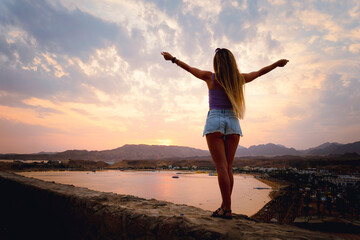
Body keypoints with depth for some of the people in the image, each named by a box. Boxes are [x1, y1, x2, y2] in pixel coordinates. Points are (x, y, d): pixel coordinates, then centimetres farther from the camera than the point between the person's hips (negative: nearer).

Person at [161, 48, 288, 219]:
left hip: (214, 120, -3)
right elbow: (260, 72, 23)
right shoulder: (239, 78, 7)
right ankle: (225, 206, 11)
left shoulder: (210, 77, 0)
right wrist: (278, 63, 41)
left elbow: (188, 68, 13)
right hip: (232, 121, 3)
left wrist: (172, 58, 29)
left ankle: (227, 208, -9)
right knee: (228, 167, 7)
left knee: (221, 166, -7)